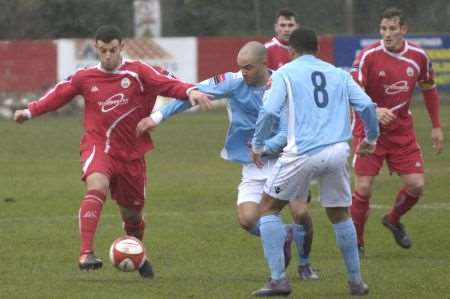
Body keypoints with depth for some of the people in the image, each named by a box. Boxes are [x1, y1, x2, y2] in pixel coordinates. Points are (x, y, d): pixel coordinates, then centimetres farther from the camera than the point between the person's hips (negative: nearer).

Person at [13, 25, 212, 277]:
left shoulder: (138, 72, -4)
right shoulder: (84, 78, 1)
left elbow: (168, 84, -15)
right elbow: (58, 95, 12)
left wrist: (190, 91, -33)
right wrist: (30, 112, 2)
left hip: (131, 153, 2)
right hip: (98, 146, -1)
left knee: (133, 212, 14)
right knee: (97, 187, -33)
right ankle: (86, 254, -40)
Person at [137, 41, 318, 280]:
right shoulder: (233, 83, -9)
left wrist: (266, 147, -24)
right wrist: (158, 116, -14)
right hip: (253, 168, 1)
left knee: (300, 213, -13)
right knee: (247, 220, -15)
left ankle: (304, 264, 17)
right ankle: (281, 236, 19)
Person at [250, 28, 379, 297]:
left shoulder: (285, 73, 5)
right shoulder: (338, 74, 15)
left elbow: (270, 111, -8)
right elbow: (367, 105, 6)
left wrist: (258, 145, 5)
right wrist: (371, 138, 22)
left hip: (302, 153, -3)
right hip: (337, 152, 3)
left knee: (269, 208, 12)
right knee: (340, 214, 22)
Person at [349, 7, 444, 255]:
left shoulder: (418, 56, -4)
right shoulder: (368, 56, -16)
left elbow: (429, 89, 12)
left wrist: (436, 127, 11)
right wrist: (374, 111, -40)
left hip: (402, 130, 4)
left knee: (416, 185, -3)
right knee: (363, 188, -9)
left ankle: (393, 220, 28)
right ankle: (356, 242, 9)